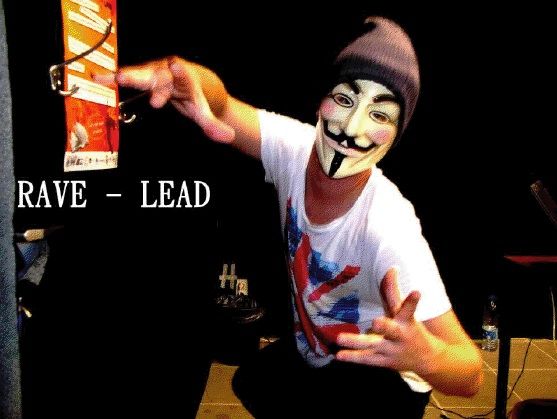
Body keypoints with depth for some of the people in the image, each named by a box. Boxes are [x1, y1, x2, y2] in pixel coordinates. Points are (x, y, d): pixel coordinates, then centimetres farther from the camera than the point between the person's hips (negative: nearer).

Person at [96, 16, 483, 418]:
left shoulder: (389, 230, -38)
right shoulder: (293, 148, -23)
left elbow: (471, 375, -36)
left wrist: (423, 355, -60)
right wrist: (183, 75, -46)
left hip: (381, 381, -5)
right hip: (310, 352, 6)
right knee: (251, 383, 27)